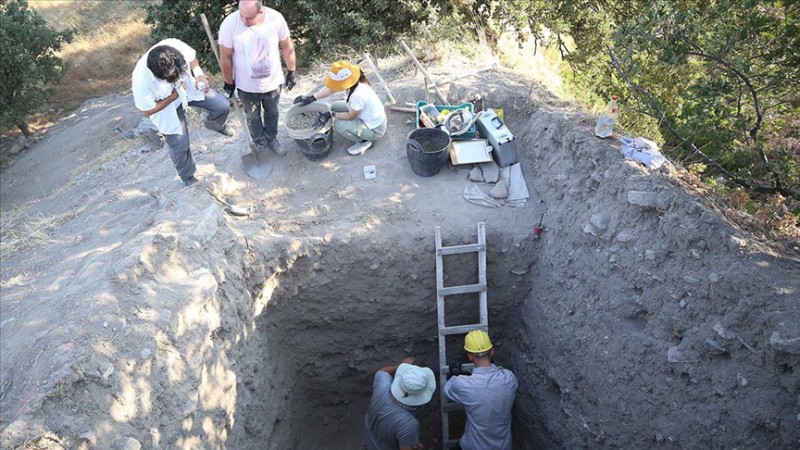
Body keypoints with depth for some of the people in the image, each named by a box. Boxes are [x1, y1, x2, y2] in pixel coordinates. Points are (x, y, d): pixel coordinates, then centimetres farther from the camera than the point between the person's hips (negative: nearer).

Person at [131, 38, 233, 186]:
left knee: (222, 106, 2)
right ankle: (187, 176, 37)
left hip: (188, 86, 4)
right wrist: (174, 96, -29)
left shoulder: (175, 45, -35)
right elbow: (147, 111, -25)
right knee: (179, 144, 7)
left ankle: (215, 125, 39)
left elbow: (191, 57, -10)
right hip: (166, 106, -3)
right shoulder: (142, 81, -42)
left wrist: (198, 74, -27)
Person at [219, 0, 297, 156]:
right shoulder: (229, 24, -26)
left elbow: (287, 46, -6)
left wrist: (291, 72, 1)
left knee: (272, 113, 25)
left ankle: (272, 138, 52)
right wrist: (229, 82, -5)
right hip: (246, 85, -1)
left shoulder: (276, 18, -23)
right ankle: (259, 142, 49)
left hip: (273, 81, 1)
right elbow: (225, 57, -14)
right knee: (253, 116, 22)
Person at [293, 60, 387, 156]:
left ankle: (364, 142, 1)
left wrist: (332, 114, -15)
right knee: (335, 106, 8)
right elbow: (331, 88, -3)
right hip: (374, 117, 9)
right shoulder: (355, 82, -12)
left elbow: (351, 116, -21)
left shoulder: (358, 95, -36)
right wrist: (312, 97, -10)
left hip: (375, 129, -9)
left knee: (338, 125, -20)